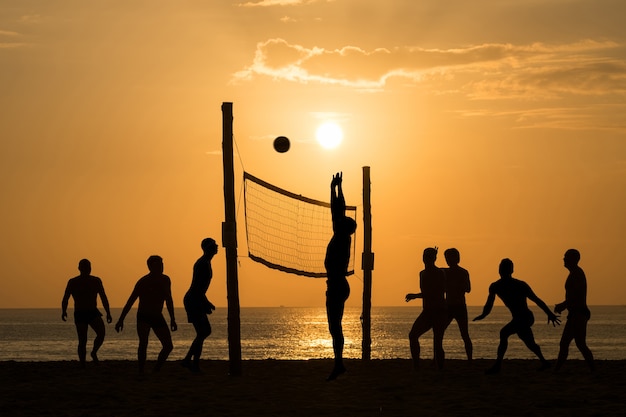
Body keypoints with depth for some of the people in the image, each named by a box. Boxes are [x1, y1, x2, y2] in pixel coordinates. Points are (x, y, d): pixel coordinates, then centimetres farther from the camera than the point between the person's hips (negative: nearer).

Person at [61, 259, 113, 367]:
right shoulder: (72, 282, 0)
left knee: (102, 333, -21)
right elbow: (65, 299, -1)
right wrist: (64, 312, -15)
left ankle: (94, 352, 4)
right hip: (80, 314, -2)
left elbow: (103, 298, 8)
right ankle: (82, 365, 1)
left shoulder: (96, 281, 5)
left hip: (93, 313, 2)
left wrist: (108, 313, 1)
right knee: (82, 341, -6)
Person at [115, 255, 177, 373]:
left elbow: (169, 300, 12)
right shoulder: (143, 282, -12)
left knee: (168, 346, -1)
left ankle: (156, 370, 15)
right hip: (143, 317, -5)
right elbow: (130, 301, -11)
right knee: (143, 343, -24)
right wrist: (121, 320, -14)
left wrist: (172, 319, 10)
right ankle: (141, 371, -17)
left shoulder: (165, 280, 1)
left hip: (158, 317, 5)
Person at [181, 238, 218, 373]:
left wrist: (206, 303, 23)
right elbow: (198, 287, -24)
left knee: (206, 331, 14)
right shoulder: (203, 264, -15)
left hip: (196, 301, 11)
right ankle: (195, 365, -6)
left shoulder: (205, 263, 17)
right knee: (202, 332, -10)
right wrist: (206, 303, -23)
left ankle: (188, 360, 15)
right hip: (193, 301, -11)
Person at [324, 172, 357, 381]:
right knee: (334, 327, 10)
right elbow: (336, 211, 21)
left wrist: (336, 187, -5)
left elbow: (339, 210, -11)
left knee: (335, 326, -12)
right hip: (337, 285, 10)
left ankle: (339, 363, -14)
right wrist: (335, 187, 25)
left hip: (337, 286, -10)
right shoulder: (340, 238, 13)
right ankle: (338, 363, 12)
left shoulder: (342, 237, -9)